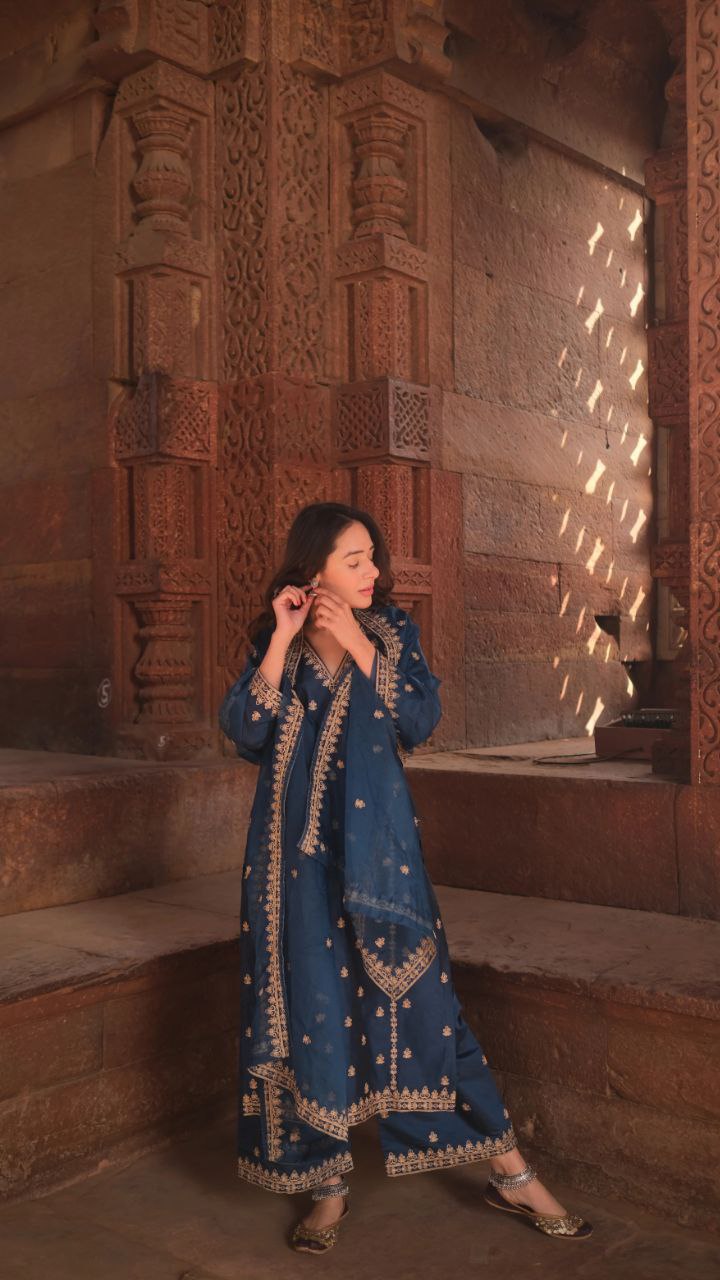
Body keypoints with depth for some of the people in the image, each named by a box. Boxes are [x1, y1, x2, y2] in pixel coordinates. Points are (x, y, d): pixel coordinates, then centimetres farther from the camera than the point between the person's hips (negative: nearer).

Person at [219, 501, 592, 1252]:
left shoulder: (393, 630, 4)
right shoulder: (273, 642, 4)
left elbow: (422, 720, -9)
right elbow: (243, 731, -10)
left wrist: (359, 646, -14)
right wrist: (283, 639, -14)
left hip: (376, 844, 0)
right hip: (297, 851, 1)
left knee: (416, 999, 2)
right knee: (311, 1008, 5)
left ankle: (511, 1175, 15)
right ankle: (329, 1185, 21)